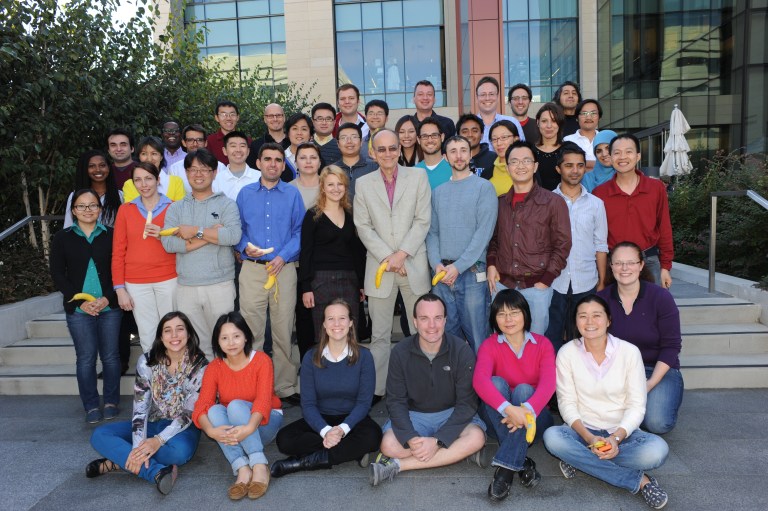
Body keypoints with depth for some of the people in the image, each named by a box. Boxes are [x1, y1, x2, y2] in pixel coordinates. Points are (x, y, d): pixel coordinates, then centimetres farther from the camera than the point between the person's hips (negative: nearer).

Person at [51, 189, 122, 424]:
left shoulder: (111, 235, 3)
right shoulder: (62, 238, 5)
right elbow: (57, 274, 3)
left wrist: (108, 298, -11)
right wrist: (80, 301, -7)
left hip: (110, 307, 0)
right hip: (78, 308, 0)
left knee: (110, 355, 5)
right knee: (86, 358, 2)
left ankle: (111, 402, 19)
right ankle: (91, 406, 14)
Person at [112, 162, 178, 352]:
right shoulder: (125, 209, 7)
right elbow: (118, 252, 7)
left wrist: (163, 236, -12)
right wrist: (119, 289, 2)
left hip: (169, 279, -1)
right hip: (136, 283, 1)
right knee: (147, 337, 2)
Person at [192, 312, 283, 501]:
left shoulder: (261, 360, -15)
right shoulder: (214, 367, -6)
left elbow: (263, 401, -27)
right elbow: (201, 406, -18)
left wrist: (249, 428, -47)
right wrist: (211, 430, -40)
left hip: (263, 423, -3)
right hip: (232, 428, 3)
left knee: (236, 405, -32)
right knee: (215, 410, -28)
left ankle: (259, 466, -34)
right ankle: (242, 469, -36)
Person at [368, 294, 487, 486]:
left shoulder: (462, 351, -14)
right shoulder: (400, 352, -10)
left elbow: (467, 403, -15)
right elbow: (396, 401, -9)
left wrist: (438, 441, -26)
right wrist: (411, 438, -26)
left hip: (452, 414, 0)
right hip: (413, 415, 0)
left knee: (476, 438, -32)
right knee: (389, 445, -28)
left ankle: (398, 465, -26)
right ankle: (456, 452, -17)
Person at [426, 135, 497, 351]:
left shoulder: (484, 187, 0)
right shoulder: (438, 192, 15)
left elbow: (484, 232, -9)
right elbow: (432, 232, 11)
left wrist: (458, 266, -14)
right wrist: (437, 263, -6)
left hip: (472, 272, -4)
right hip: (441, 274, 4)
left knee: (477, 338, 0)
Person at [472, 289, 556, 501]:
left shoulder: (542, 344, -1)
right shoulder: (489, 345, -4)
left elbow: (548, 383, -20)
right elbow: (479, 380, -25)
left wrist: (527, 409, -41)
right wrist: (508, 409, -43)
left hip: (534, 419, 0)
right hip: (502, 421, 0)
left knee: (524, 389, -29)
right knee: (497, 382, -27)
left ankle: (506, 467, -34)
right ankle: (522, 462, -30)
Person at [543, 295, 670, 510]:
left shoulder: (629, 351, -8)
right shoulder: (567, 353, -6)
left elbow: (636, 406, -6)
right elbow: (567, 403, -7)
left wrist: (616, 438, -22)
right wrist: (589, 438, -22)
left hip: (622, 432, 0)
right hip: (583, 431, 1)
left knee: (657, 450, -31)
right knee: (552, 437, -32)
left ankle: (580, 460, -16)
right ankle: (638, 480, -24)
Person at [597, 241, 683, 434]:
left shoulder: (660, 297, -8)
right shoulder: (601, 299, -2)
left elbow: (671, 346, -8)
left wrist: (651, 383, -17)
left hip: (659, 371, -1)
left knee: (658, 423, -25)